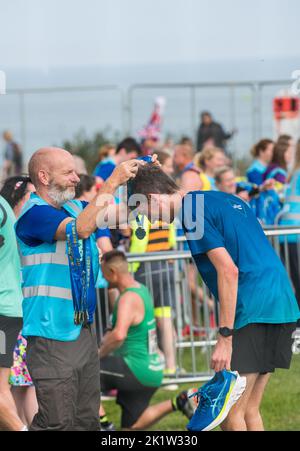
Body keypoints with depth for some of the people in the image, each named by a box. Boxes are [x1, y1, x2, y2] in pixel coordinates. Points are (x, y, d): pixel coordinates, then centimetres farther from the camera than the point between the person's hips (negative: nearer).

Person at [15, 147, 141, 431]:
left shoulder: (73, 207, 11)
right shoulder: (34, 213, -14)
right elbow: (81, 228, -28)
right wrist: (113, 182, -26)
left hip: (84, 329, 8)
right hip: (52, 333, -8)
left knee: (87, 420, 12)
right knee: (57, 423, -10)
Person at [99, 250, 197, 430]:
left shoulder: (129, 298, -20)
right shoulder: (141, 289, 12)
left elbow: (119, 335, -37)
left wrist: (99, 354, -22)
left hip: (136, 371, -10)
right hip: (151, 371, 10)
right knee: (131, 426, 24)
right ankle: (178, 403, 18)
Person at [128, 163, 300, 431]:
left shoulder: (194, 210, -8)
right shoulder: (224, 199, 21)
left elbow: (228, 270, -17)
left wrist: (225, 338, -18)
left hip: (253, 312, -9)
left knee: (229, 413, -5)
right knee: (249, 411, 12)